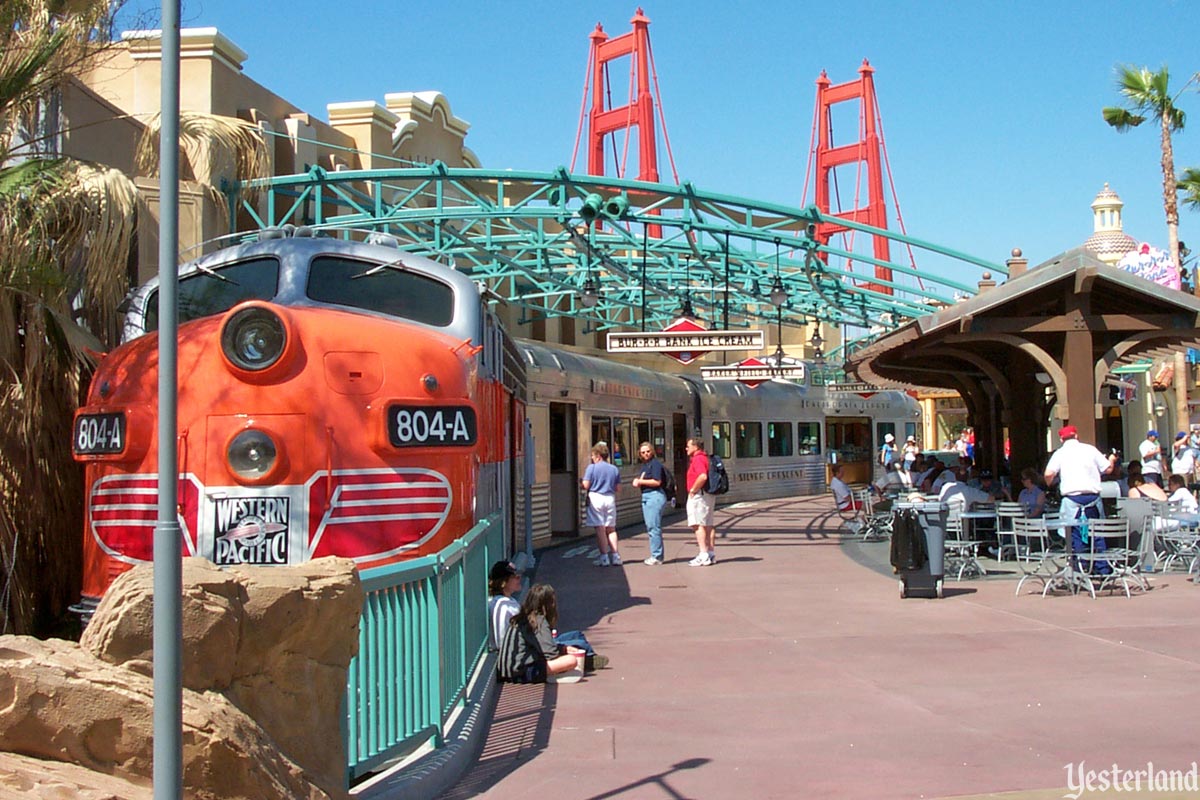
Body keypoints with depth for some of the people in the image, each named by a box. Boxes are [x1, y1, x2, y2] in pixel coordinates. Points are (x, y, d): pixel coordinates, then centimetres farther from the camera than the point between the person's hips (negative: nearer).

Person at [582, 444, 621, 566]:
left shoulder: (592, 467, -6)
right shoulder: (614, 469, 7)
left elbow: (586, 486, -9)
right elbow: (617, 488, 7)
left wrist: (581, 481, 12)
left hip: (596, 498, -4)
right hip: (610, 499, 4)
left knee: (600, 529, -2)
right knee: (611, 529, 13)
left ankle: (604, 557, -3)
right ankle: (615, 556, 10)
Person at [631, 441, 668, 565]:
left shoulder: (655, 463, -9)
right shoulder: (644, 465, 19)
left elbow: (657, 481, -18)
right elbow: (638, 481, 21)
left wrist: (640, 481, -10)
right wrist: (637, 481, -2)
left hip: (655, 495, -10)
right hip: (646, 496, 10)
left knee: (654, 527, -10)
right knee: (650, 527, 11)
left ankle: (656, 556, -8)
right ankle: (656, 555, 17)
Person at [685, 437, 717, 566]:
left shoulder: (698, 459, -14)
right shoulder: (705, 458, 18)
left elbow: (703, 476, -29)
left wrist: (693, 490, -18)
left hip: (699, 495, -10)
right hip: (708, 495, 10)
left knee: (698, 524, -11)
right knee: (708, 525, 11)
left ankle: (703, 556, -15)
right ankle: (711, 554, 14)